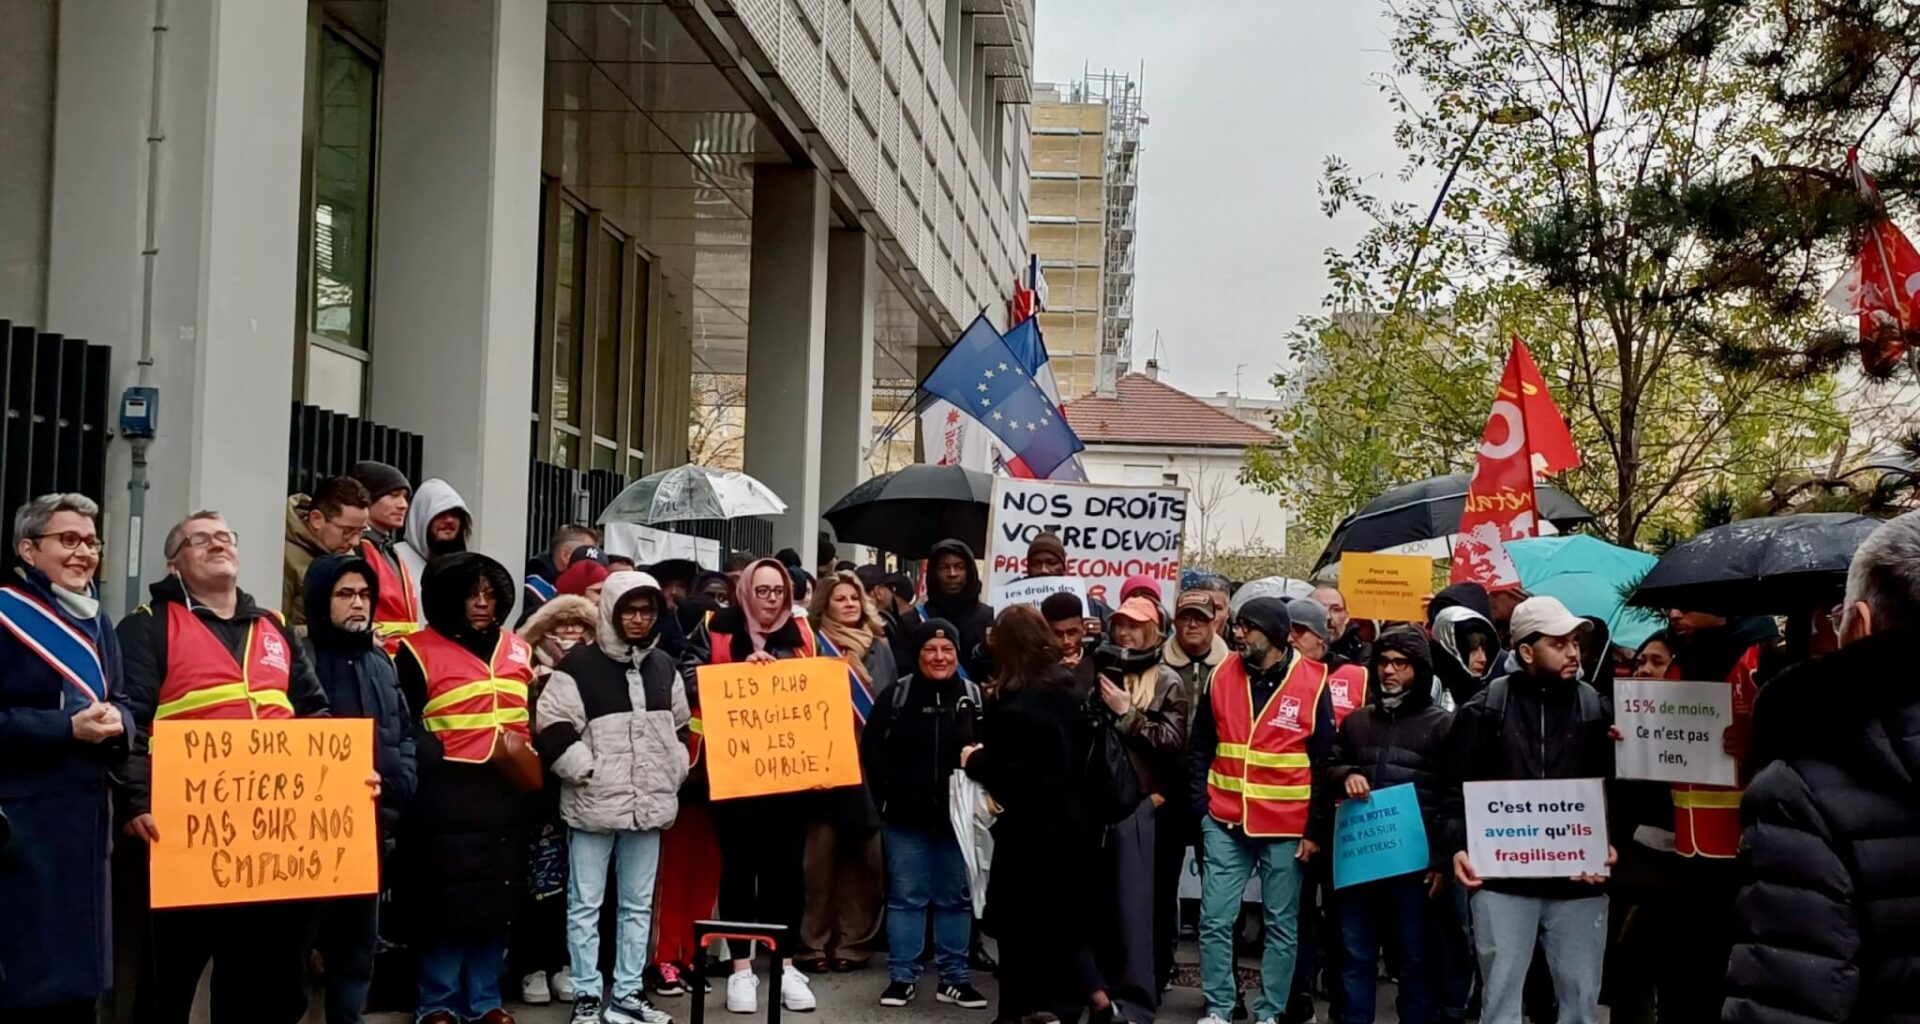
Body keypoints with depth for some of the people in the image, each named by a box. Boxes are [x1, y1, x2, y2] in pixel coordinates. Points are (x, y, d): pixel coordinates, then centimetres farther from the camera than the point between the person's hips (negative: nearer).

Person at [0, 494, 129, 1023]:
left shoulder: (96, 623, 16)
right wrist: (68, 727, -20)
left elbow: (122, 706, 15)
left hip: (84, 812, 7)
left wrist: (116, 722, -7)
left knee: (75, 972, 11)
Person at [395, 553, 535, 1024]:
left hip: (504, 796, 5)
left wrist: (530, 762, 7)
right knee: (446, 903, -2)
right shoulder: (419, 652, -2)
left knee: (496, 903, 9)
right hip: (446, 799, -5)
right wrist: (437, 761, -12)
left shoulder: (518, 651, 14)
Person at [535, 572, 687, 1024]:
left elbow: (680, 728, 22)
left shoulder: (665, 668, 11)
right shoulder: (578, 666, -8)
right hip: (594, 805, -5)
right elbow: (553, 733, -10)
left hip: (649, 806, 5)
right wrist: (591, 773, -13)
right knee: (586, 905, 2)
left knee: (638, 904, 11)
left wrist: (673, 774, 11)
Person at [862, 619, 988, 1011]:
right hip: (906, 816, -1)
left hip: (958, 815, 1)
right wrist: (886, 800, -3)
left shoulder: (975, 697, 1)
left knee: (955, 897, 9)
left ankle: (954, 978, 17)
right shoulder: (895, 694, -2)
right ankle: (901, 976, 13)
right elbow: (872, 750, 1)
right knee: (906, 896, 5)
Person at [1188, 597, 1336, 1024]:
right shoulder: (1222, 675, 3)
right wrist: (1201, 808, 1)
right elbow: (1201, 748, 10)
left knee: (1281, 925, 7)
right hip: (1225, 823, 2)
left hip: (1286, 828, -2)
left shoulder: (1312, 683, -5)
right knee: (1215, 920, 1)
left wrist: (1315, 829, -4)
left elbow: (1324, 763, -2)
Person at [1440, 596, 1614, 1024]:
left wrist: (1610, 843, -10)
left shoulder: (1596, 708, 7)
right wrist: (1458, 846, -11)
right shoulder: (1484, 709, 2)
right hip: (1502, 878, -1)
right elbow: (1457, 787, 3)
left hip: (1579, 880, 2)